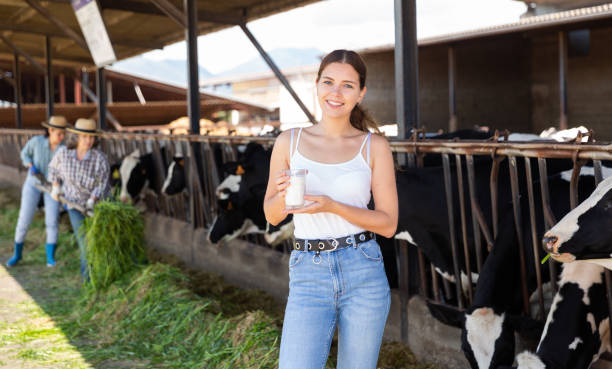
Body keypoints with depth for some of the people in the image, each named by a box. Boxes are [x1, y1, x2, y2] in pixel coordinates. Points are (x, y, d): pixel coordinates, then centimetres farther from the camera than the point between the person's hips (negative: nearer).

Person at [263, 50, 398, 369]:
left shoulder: (374, 146, 1)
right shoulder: (289, 142, 4)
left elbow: (388, 223, -1)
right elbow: (271, 215, 10)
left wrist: (332, 206, -16)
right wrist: (284, 193, -13)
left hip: (363, 274, 0)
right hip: (309, 276, 0)